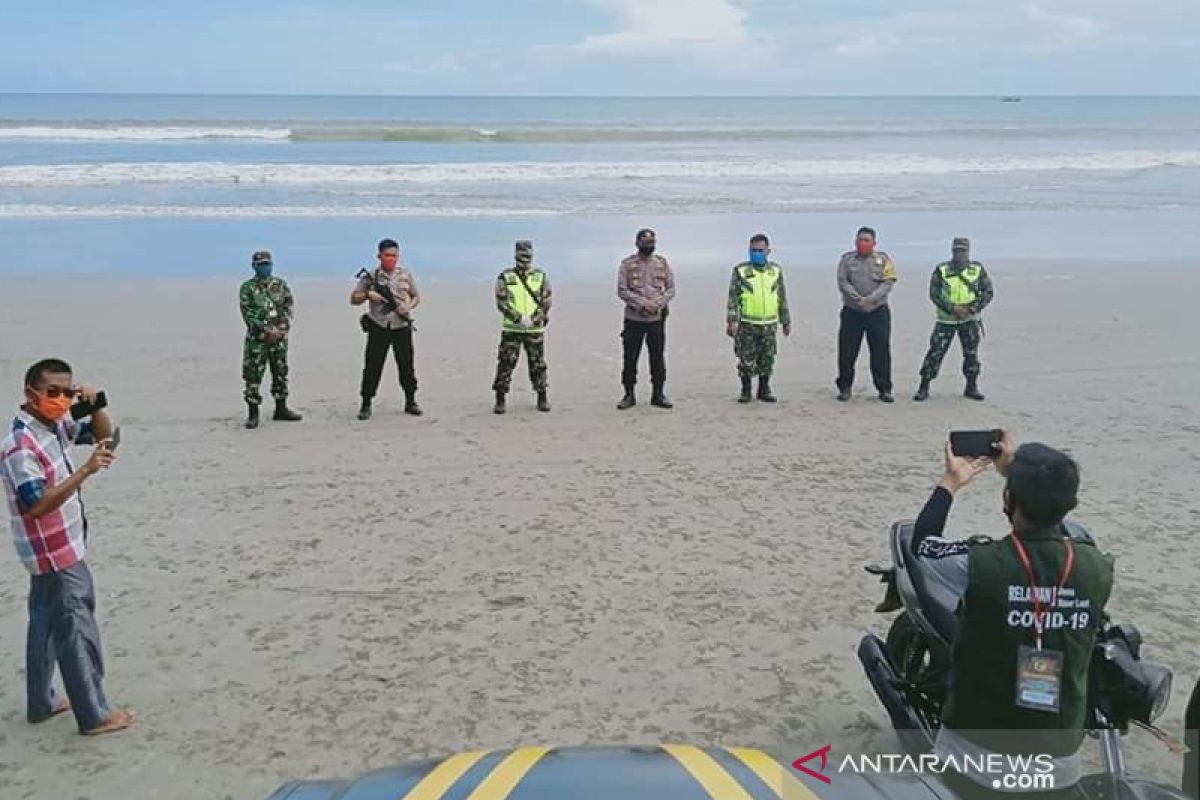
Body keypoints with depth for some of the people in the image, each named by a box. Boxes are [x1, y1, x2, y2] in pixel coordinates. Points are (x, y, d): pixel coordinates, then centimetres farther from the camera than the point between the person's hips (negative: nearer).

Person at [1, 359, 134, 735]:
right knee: (78, 631, -2)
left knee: (47, 625, 19)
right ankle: (94, 715, 8)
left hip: (58, 550, 10)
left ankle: (41, 702, 33)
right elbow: (37, 506, -32)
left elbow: (102, 434, 15)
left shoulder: (56, 425, 2)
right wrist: (85, 471, -38)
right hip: (54, 553, -10)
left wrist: (95, 405, -6)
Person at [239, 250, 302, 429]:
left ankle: (281, 409, 22)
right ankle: (253, 414, 2)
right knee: (253, 376, -5)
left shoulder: (281, 284, 9)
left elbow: (288, 308, 5)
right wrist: (267, 330, -16)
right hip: (257, 339, -4)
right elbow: (248, 315, -8)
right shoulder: (247, 288, -2)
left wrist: (281, 329, -9)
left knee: (281, 374, 10)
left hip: (279, 338, 4)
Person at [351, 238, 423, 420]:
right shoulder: (370, 277, 3)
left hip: (401, 327, 1)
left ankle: (410, 402, 19)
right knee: (372, 366, -1)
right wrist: (368, 295, -14)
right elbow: (353, 299, 5)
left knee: (406, 365, 6)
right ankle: (366, 405, 6)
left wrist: (408, 306, -5)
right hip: (378, 328, -1)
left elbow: (416, 296, 15)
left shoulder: (406, 275, 8)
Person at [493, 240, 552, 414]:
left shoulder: (541, 277, 5)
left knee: (538, 364, 6)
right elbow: (501, 303, -5)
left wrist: (533, 320, -12)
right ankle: (500, 400, 4)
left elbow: (546, 302, 1)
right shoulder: (505, 277, 1)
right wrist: (519, 318, -15)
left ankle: (542, 399, 17)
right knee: (506, 364, -3)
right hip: (511, 329, -1)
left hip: (535, 329, 1)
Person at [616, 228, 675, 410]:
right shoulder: (627, 265, -1)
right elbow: (622, 290, -6)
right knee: (630, 359, 2)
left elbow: (671, 289, 7)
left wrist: (658, 303, -12)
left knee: (658, 359, 6)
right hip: (633, 319, -2)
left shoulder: (662, 264, 7)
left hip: (657, 318, 2)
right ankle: (629, 395, 12)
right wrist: (642, 303, -16)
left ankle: (658, 394, 15)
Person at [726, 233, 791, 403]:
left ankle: (764, 390, 20)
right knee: (746, 360, 0)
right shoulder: (740, 270, -1)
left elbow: (782, 298, 14)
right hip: (746, 325, -3)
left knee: (767, 360, 8)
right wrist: (731, 321, -12)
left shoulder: (776, 270, 8)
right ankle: (746, 391, 13)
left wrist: (786, 322, 14)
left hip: (769, 324, 3)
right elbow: (733, 297, -4)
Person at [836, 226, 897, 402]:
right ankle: (844, 388, 15)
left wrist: (870, 299, -18)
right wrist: (858, 299, -17)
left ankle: (884, 389, 9)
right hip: (852, 312, 1)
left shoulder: (883, 259, 6)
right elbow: (842, 282, -4)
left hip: (878, 312, 0)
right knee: (847, 352, 3)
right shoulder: (847, 259, 7)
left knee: (881, 352, 1)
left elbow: (888, 283, -5)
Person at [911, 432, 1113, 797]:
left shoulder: (979, 564, -22)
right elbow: (1070, 533, 14)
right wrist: (1021, 474, 24)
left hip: (978, 755, -3)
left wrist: (950, 483, 14)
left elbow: (922, 543, 0)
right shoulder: (1096, 569, -10)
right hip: (1059, 760, 4)